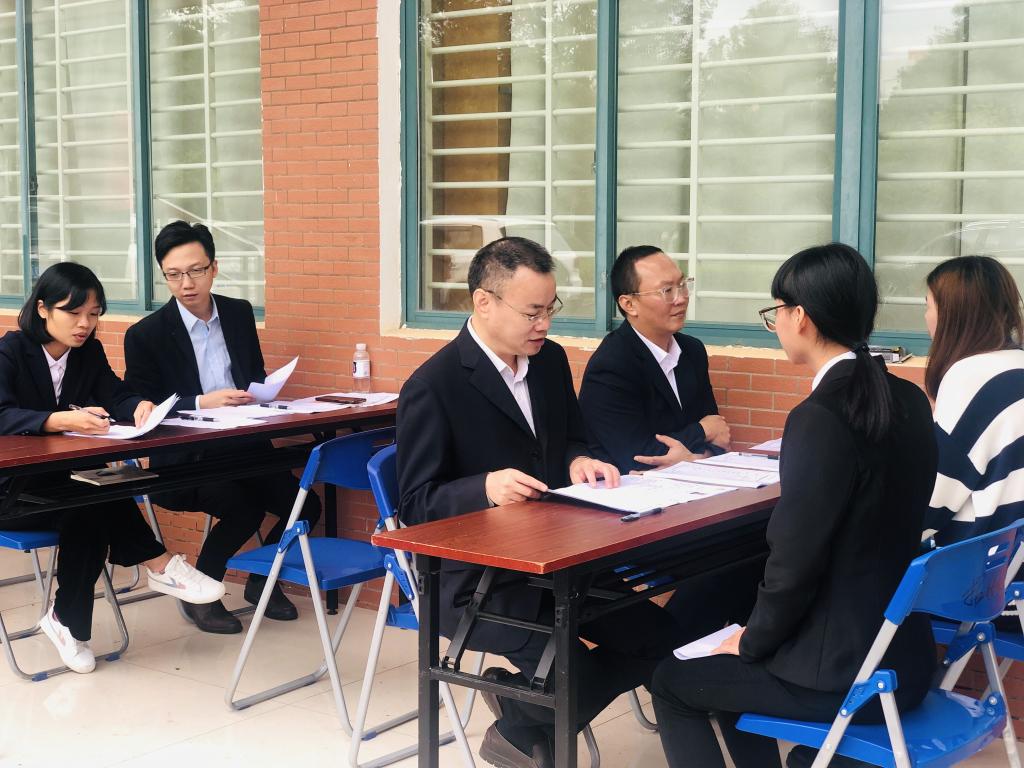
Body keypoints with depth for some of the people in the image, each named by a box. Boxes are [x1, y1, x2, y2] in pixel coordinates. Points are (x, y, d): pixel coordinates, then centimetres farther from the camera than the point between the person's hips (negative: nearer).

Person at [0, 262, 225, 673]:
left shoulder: (88, 351, 4)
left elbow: (116, 396, -7)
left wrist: (139, 407, -33)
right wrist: (62, 420, -48)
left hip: (63, 482, 5)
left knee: (89, 515, -29)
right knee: (92, 499, -32)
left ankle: (68, 623, -17)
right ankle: (160, 565, -20)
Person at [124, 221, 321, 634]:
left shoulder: (240, 314, 9)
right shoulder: (145, 335, -6)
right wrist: (201, 403, -21)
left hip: (243, 448, 5)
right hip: (181, 459, -5)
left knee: (303, 505, -15)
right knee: (244, 509, -30)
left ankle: (262, 580, 13)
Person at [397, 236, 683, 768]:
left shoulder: (551, 360, 6)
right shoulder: (432, 387, -15)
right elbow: (416, 505, -13)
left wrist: (578, 462, -6)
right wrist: (485, 488, -31)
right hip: (472, 580, -7)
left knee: (657, 639, -7)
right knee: (577, 676, -25)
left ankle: (524, 718, 13)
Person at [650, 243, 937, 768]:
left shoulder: (820, 418, -23)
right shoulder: (908, 401, 3)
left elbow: (794, 564, -21)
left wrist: (753, 642, -1)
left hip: (844, 672, -8)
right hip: (903, 651, 8)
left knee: (673, 683, 14)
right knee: (733, 666, 30)